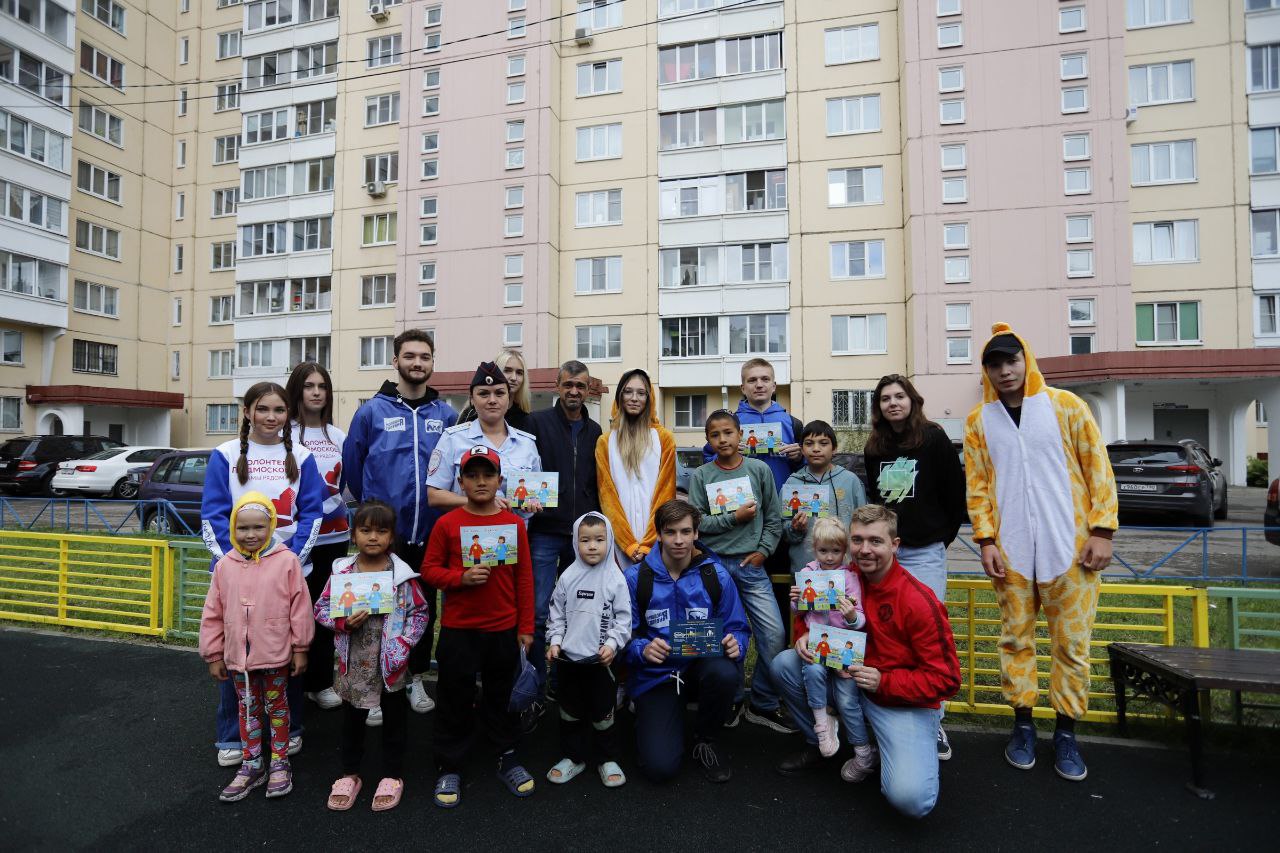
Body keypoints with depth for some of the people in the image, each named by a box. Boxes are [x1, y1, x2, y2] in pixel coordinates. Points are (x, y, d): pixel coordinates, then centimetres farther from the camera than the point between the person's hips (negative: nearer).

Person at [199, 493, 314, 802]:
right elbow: (212, 614, 4)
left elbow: (300, 608, -9)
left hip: (275, 654, -3)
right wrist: (214, 655, 6)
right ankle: (251, 765, 32)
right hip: (238, 656, 3)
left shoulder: (286, 561, -13)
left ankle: (279, 762, 28)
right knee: (247, 708, 17)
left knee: (276, 706, 13)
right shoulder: (225, 566, -3)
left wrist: (300, 648, -6)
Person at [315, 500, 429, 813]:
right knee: (352, 720, 20)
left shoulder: (402, 574, -11)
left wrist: (405, 643, -15)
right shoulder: (342, 572, -7)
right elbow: (321, 608, 0)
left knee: (394, 720, 14)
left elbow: (420, 612, -5)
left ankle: (392, 775, 33)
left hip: (391, 663, -1)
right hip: (353, 664, 2)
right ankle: (350, 773, 40)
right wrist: (344, 622, -17)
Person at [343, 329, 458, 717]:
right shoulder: (372, 411, -3)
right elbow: (352, 464, 5)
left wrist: (439, 504, 10)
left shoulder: (446, 415, 2)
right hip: (384, 532, -2)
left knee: (424, 608, 14)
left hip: (430, 532, 2)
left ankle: (416, 680, 31)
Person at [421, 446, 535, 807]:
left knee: (502, 696, 16)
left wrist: (526, 628, 1)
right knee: (455, 699, 11)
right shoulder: (447, 523, -5)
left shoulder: (514, 523, -3)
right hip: (457, 629, -1)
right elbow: (429, 569, -1)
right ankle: (449, 767, 29)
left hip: (503, 629, 1)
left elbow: (524, 577, 1)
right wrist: (461, 578, -20)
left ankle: (508, 758, 35)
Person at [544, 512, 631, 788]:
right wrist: (554, 641, -4)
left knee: (603, 713, 11)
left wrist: (612, 644, -15)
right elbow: (556, 613, 6)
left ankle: (607, 759, 29)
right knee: (570, 711, 16)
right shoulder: (568, 577, -2)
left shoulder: (615, 578, -8)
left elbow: (623, 618, -5)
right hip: (568, 658, 3)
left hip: (601, 660, -2)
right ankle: (573, 756, 33)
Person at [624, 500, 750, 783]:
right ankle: (649, 720, 20)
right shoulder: (636, 578, -7)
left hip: (702, 666, 2)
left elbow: (737, 628, 1)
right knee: (660, 767, -19)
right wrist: (643, 650, -27)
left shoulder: (716, 575, -3)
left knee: (724, 672, -35)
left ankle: (705, 740, -2)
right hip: (655, 675, -1)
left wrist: (735, 644, -22)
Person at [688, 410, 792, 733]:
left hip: (751, 564, 1)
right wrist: (735, 517, -13)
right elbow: (698, 522, -6)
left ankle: (763, 704, 15)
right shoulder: (701, 476, 1)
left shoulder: (760, 470, 3)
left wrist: (763, 551, -4)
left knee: (774, 634, -3)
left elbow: (774, 518, 5)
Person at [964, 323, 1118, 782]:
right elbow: (976, 485, 4)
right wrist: (986, 540, -3)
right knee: (1016, 638, 9)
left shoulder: (1066, 406, 0)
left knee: (1071, 642, 6)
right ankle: (1023, 723, 23)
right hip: (1011, 550, 1)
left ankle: (1066, 731, 21)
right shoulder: (979, 420, 4)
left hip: (1069, 547, -1)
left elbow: (1098, 469, 0)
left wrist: (1101, 531, -5)